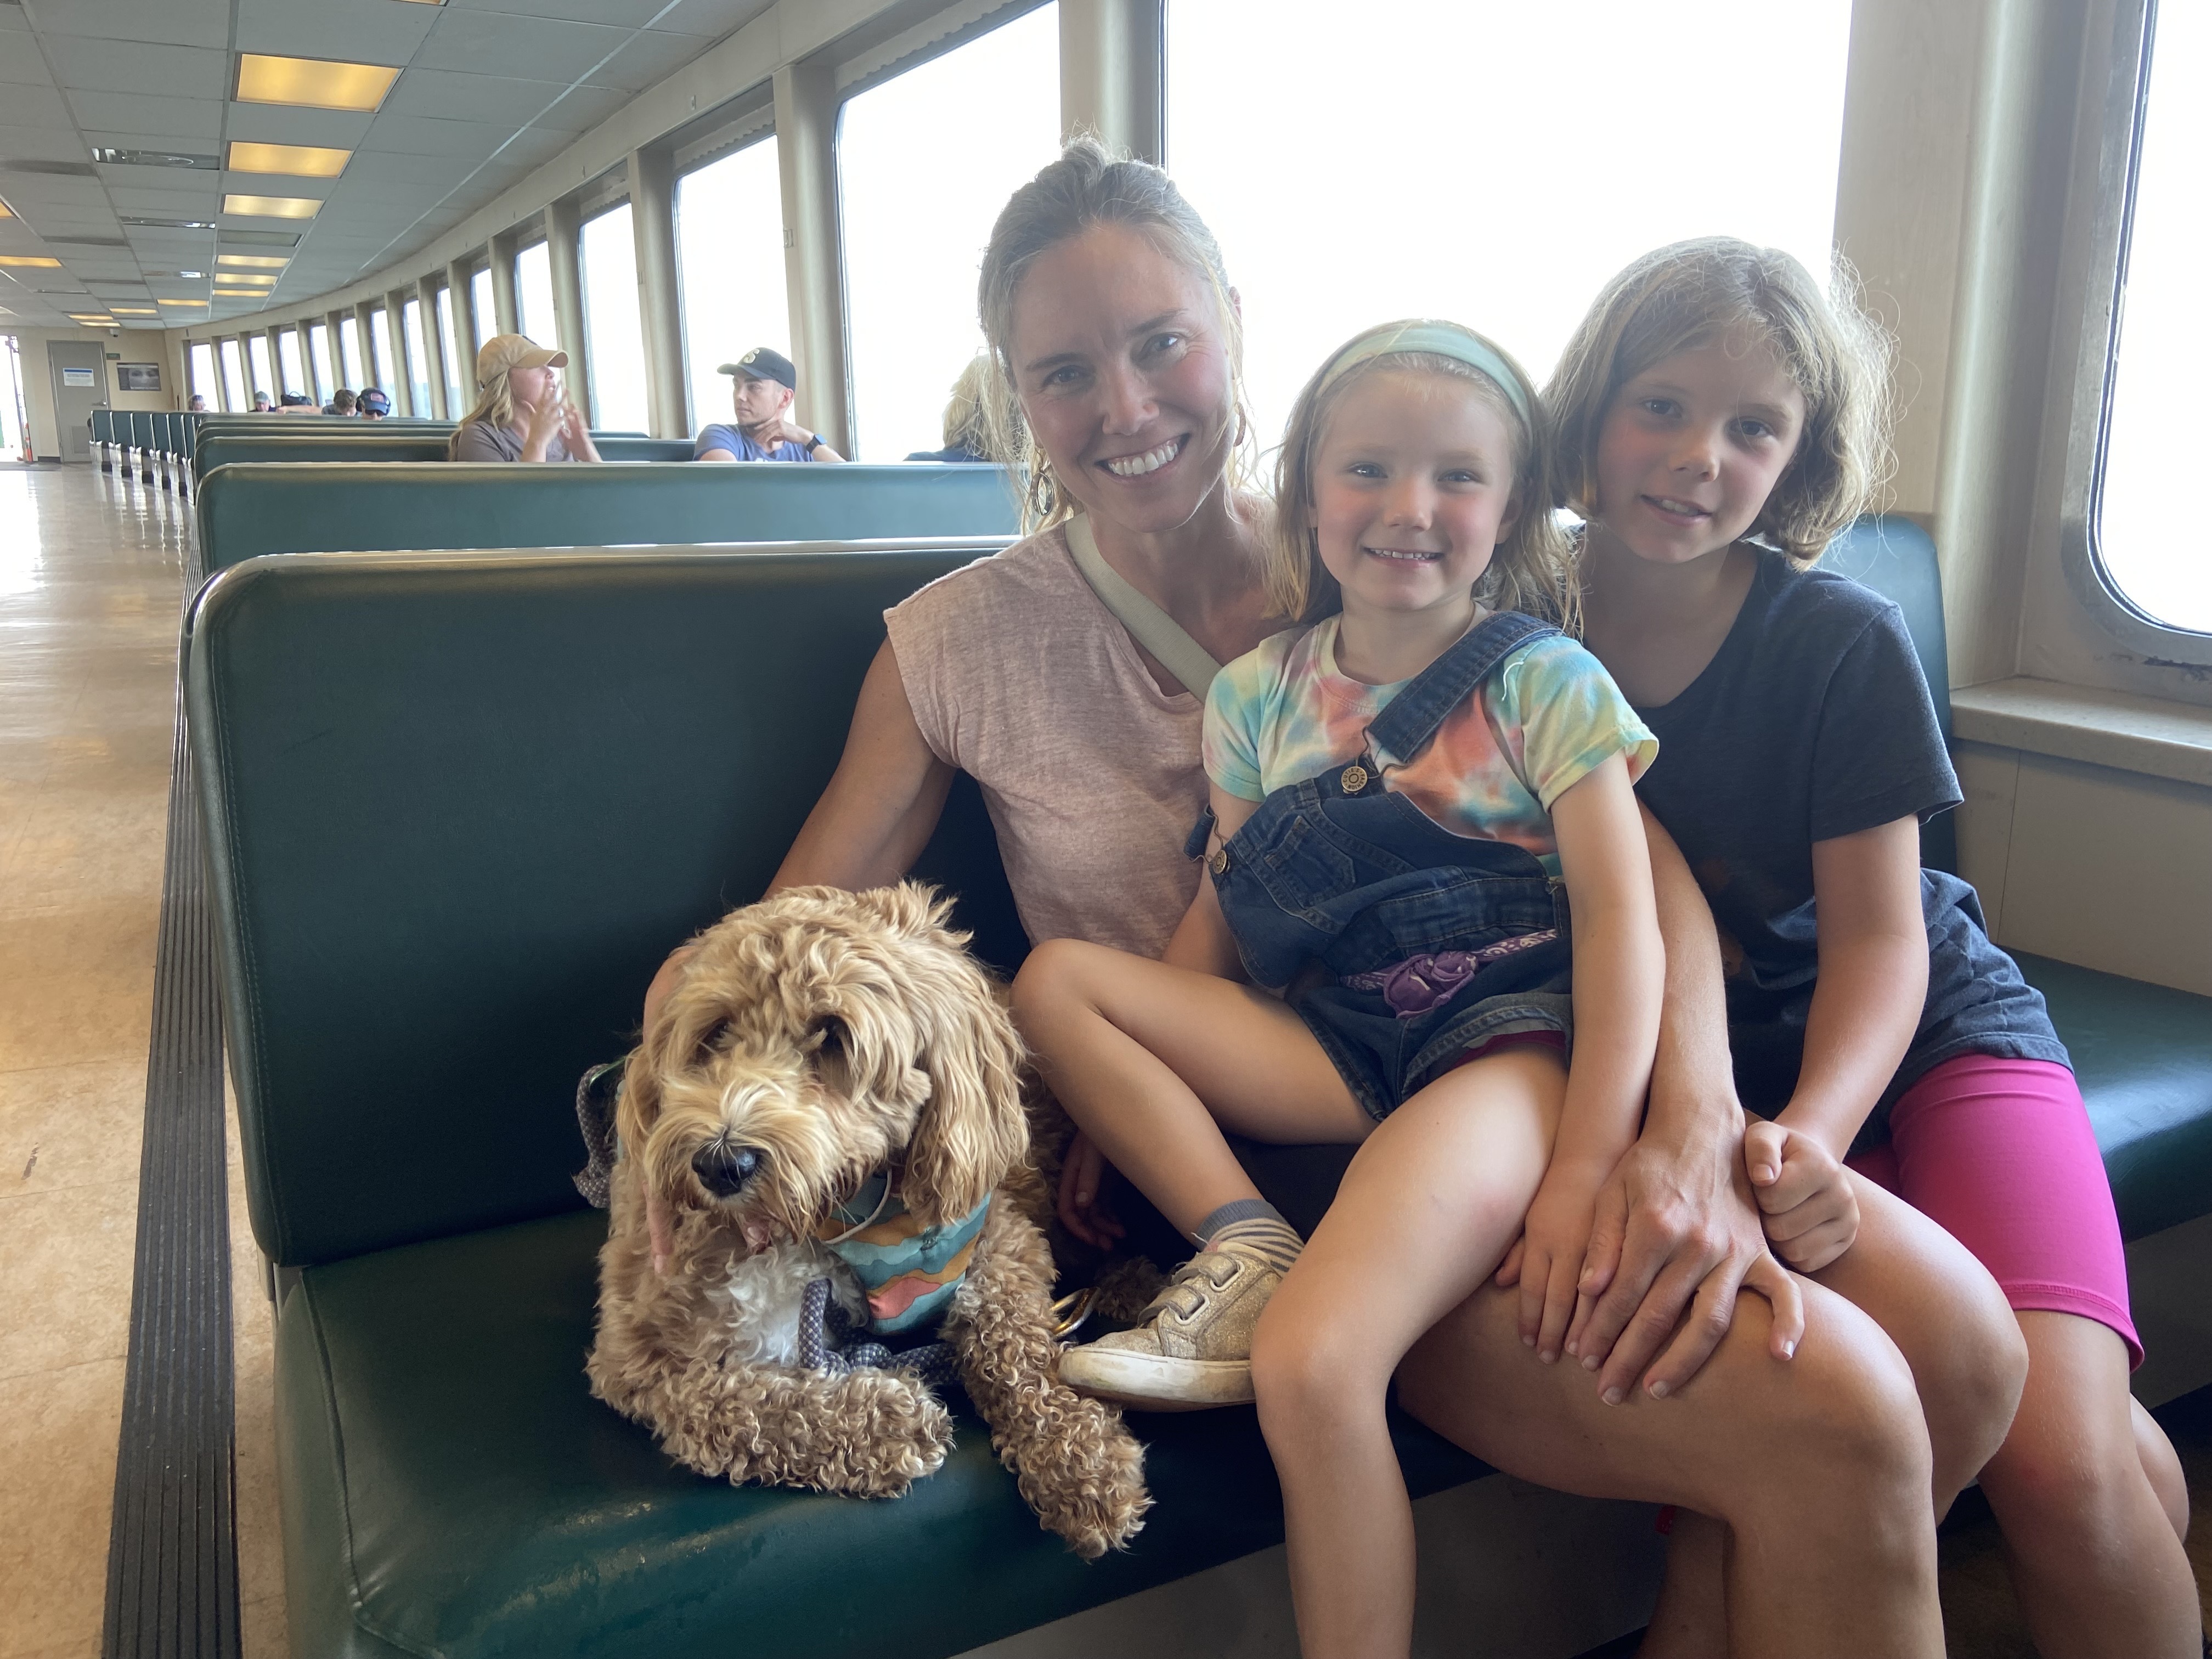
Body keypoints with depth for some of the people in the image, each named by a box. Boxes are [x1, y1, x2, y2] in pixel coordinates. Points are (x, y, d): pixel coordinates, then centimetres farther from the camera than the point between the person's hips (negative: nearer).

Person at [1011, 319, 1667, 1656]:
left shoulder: (1544, 680, -1)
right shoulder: (1259, 695, 10)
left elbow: (1622, 912, -7)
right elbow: (1225, 913, 13)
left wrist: (1585, 1167, -15)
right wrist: (1128, 1099, 5)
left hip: (1500, 1045, -5)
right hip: (1333, 1050, 6)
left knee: (1311, 1365, -28)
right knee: (1055, 978, -7)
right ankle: (1242, 1248, -13)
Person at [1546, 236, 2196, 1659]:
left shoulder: (1846, 643, -9)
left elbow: (1877, 937, -9)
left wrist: (1815, 1132, -28)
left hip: (1926, 1034, 0)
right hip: (1706, 1075, 1)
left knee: (2062, 1463, -20)